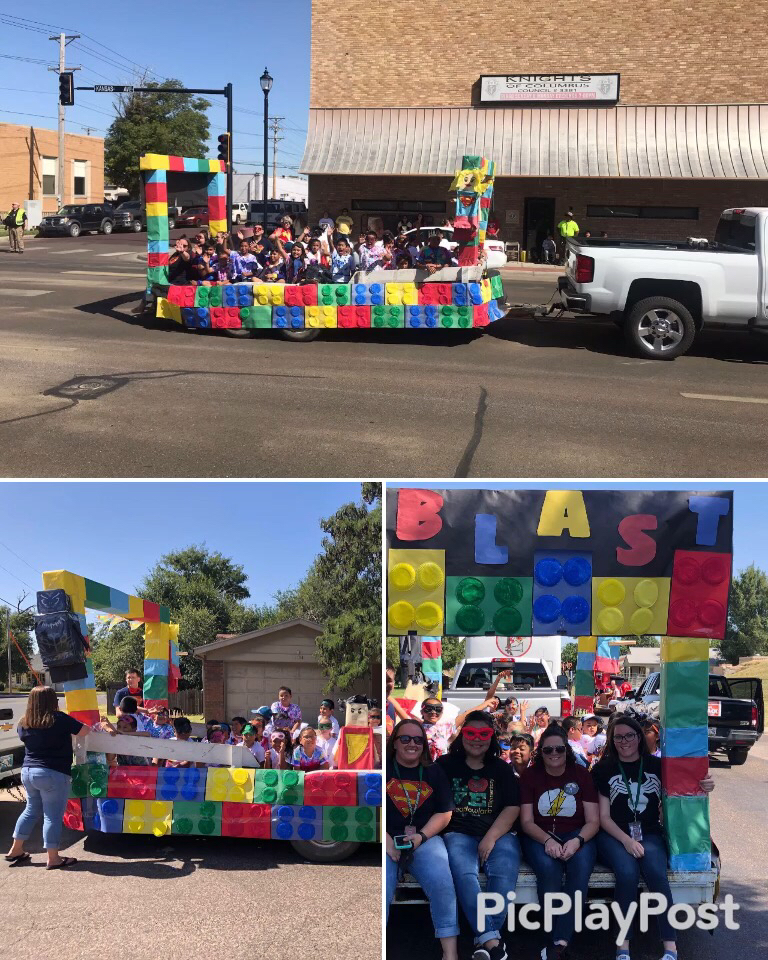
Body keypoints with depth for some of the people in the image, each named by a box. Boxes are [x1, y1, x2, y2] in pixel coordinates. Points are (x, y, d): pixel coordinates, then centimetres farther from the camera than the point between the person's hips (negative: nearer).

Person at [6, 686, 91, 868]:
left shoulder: (24, 723, 2)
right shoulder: (59, 719, -15)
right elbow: (85, 730, -6)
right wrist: (70, 727, 16)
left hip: (27, 771, 7)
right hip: (53, 774, -7)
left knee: (32, 810, 23)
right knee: (53, 815, 1)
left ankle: (16, 850, 30)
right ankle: (53, 858, 6)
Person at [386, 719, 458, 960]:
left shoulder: (434, 773, 12)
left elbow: (444, 813, 9)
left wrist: (421, 836, -8)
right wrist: (386, 840, -16)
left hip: (425, 839, 2)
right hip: (386, 841, -2)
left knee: (442, 883, -25)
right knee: (381, 890, -28)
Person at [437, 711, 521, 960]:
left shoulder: (501, 769, 16)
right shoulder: (445, 765, 14)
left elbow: (513, 808, 5)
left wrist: (491, 837, -10)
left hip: (499, 834, 1)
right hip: (459, 834, -1)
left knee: (504, 875, -30)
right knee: (464, 874, -32)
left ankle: (484, 939, -32)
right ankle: (492, 940, -39)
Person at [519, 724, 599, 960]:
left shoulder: (581, 775, 2)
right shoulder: (529, 776, 0)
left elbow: (593, 821, -2)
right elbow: (527, 821, -4)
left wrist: (577, 841, -22)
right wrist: (547, 840, -24)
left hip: (576, 835, 1)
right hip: (540, 837, 0)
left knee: (581, 866, -33)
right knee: (548, 867, -34)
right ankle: (560, 939, -21)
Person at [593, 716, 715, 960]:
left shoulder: (657, 765, 8)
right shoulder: (603, 770, 4)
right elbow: (603, 817, 0)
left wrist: (704, 788, -10)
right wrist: (627, 840, -16)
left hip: (649, 834, 1)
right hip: (614, 836, -1)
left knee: (655, 871, -30)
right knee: (628, 871, -32)